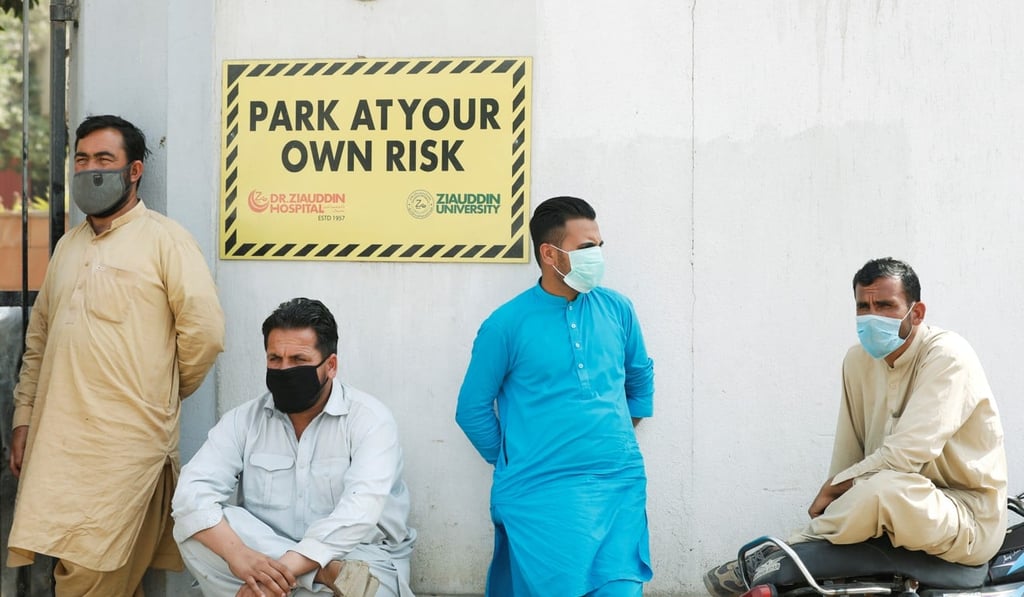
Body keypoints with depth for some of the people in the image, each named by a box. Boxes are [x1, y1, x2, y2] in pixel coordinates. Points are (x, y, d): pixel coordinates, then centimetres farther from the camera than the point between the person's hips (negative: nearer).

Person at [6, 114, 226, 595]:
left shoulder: (164, 239, -3)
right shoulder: (68, 245, 18)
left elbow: (205, 330, -9)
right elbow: (39, 338, 20)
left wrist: (164, 394, 3)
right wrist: (24, 418, 15)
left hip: (126, 442, -6)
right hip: (57, 440, 6)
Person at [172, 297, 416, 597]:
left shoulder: (369, 419, -8)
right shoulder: (244, 420, 3)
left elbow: (359, 511, -22)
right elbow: (193, 491, -11)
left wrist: (281, 571, -32)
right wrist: (239, 555, -31)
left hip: (360, 558, -6)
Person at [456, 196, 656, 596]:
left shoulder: (617, 309, 6)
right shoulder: (507, 324, -5)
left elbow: (641, 379, 23)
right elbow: (472, 409, 3)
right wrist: (515, 463, 7)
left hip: (621, 484, 3)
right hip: (542, 491, -3)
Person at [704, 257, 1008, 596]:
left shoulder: (946, 356, -17)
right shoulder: (859, 360, 6)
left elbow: (906, 454, -24)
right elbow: (848, 452, 8)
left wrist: (832, 489, -15)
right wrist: (833, 505, -7)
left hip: (969, 519, -8)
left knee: (884, 488, -36)